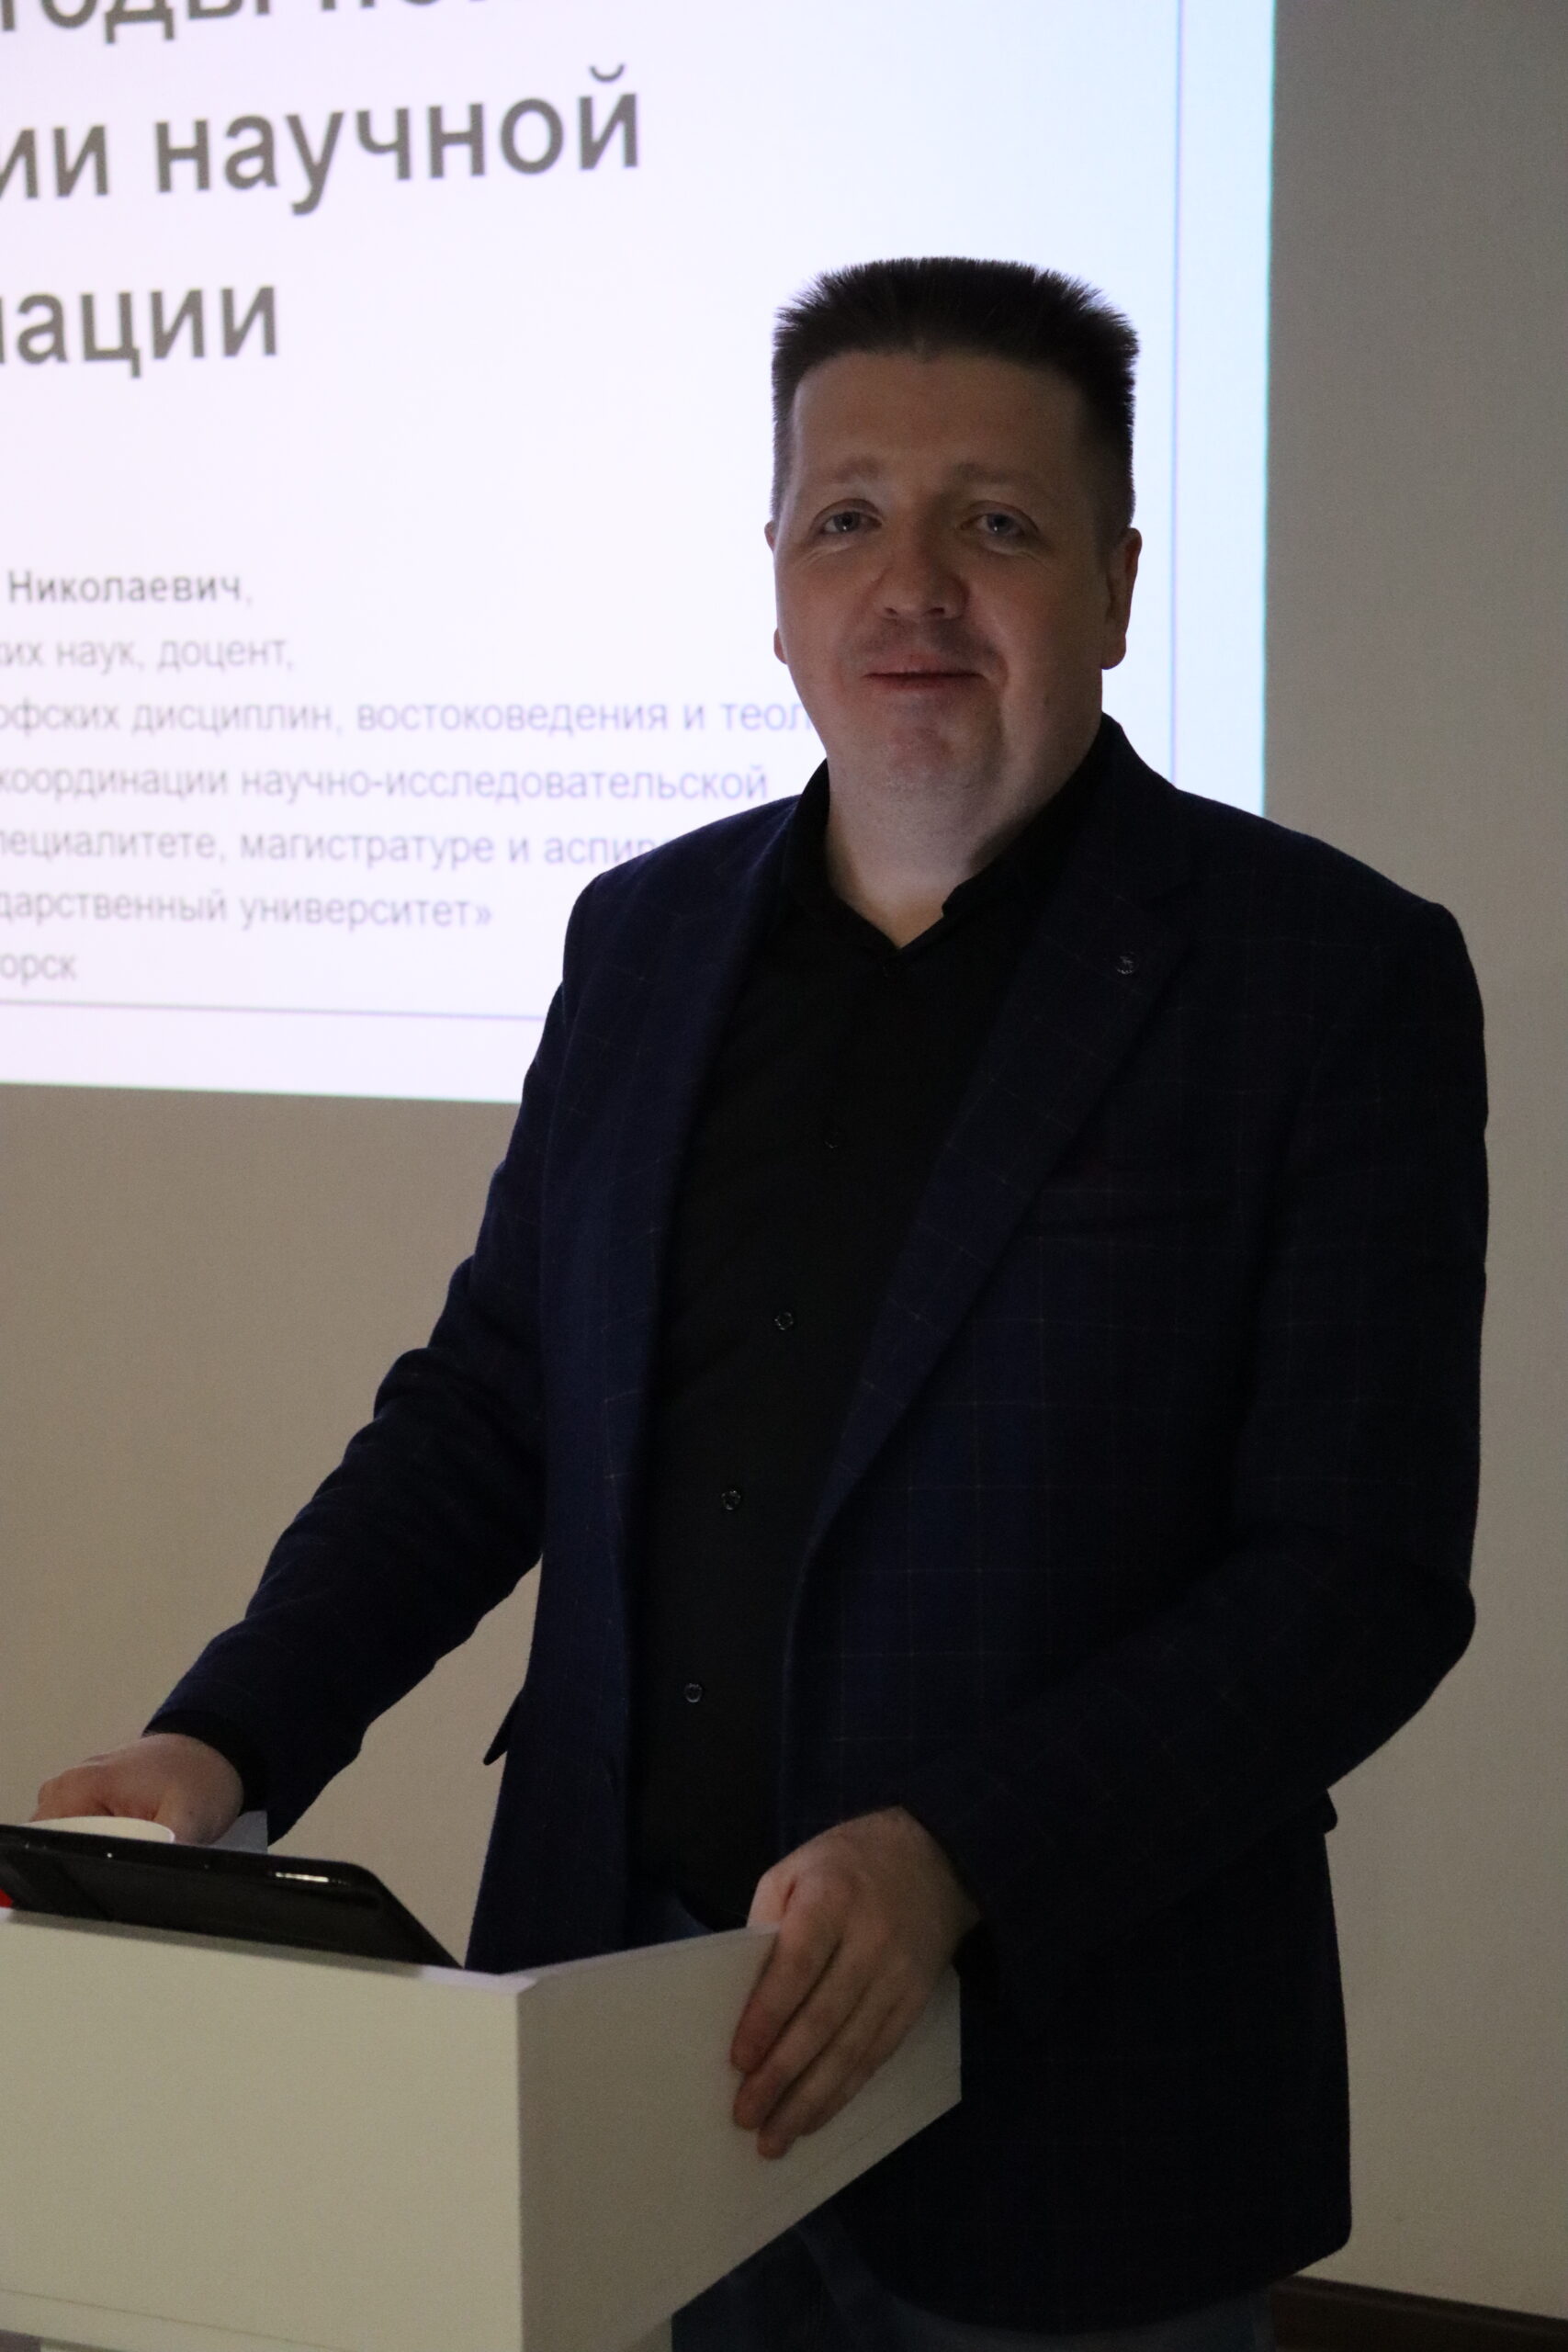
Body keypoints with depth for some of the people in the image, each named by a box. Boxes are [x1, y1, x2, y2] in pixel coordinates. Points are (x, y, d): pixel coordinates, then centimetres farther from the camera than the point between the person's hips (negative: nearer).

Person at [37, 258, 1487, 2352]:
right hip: (626, 2016, 4)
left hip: (1062, 2103, -4)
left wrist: (953, 1859, -25)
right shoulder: (648, 939, 7)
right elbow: (487, 1407, 12)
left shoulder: (1336, 979, -9)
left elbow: (1362, 1575, -14)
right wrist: (226, 1743, -3)